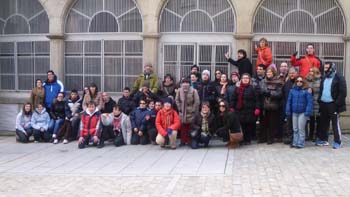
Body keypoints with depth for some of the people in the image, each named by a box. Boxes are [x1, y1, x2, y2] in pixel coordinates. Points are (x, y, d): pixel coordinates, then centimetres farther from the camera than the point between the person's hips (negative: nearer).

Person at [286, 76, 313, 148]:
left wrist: (307, 112, -17)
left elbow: (309, 102, -11)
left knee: (301, 129, 0)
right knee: (295, 129, 12)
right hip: (294, 112, 5)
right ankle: (295, 142, 21)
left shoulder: (306, 90, -7)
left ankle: (301, 143, 8)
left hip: (302, 112, -5)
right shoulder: (293, 90, 7)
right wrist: (288, 111, 4)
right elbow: (289, 101, 9)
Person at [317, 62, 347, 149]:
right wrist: (319, 101, 8)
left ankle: (337, 142, 7)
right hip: (323, 104, 7)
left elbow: (343, 93, -12)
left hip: (333, 105, -7)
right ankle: (323, 139, 25)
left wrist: (337, 104, -17)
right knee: (323, 123, 13)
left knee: (335, 124, -1)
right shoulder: (324, 78, 15)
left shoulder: (339, 78, -7)